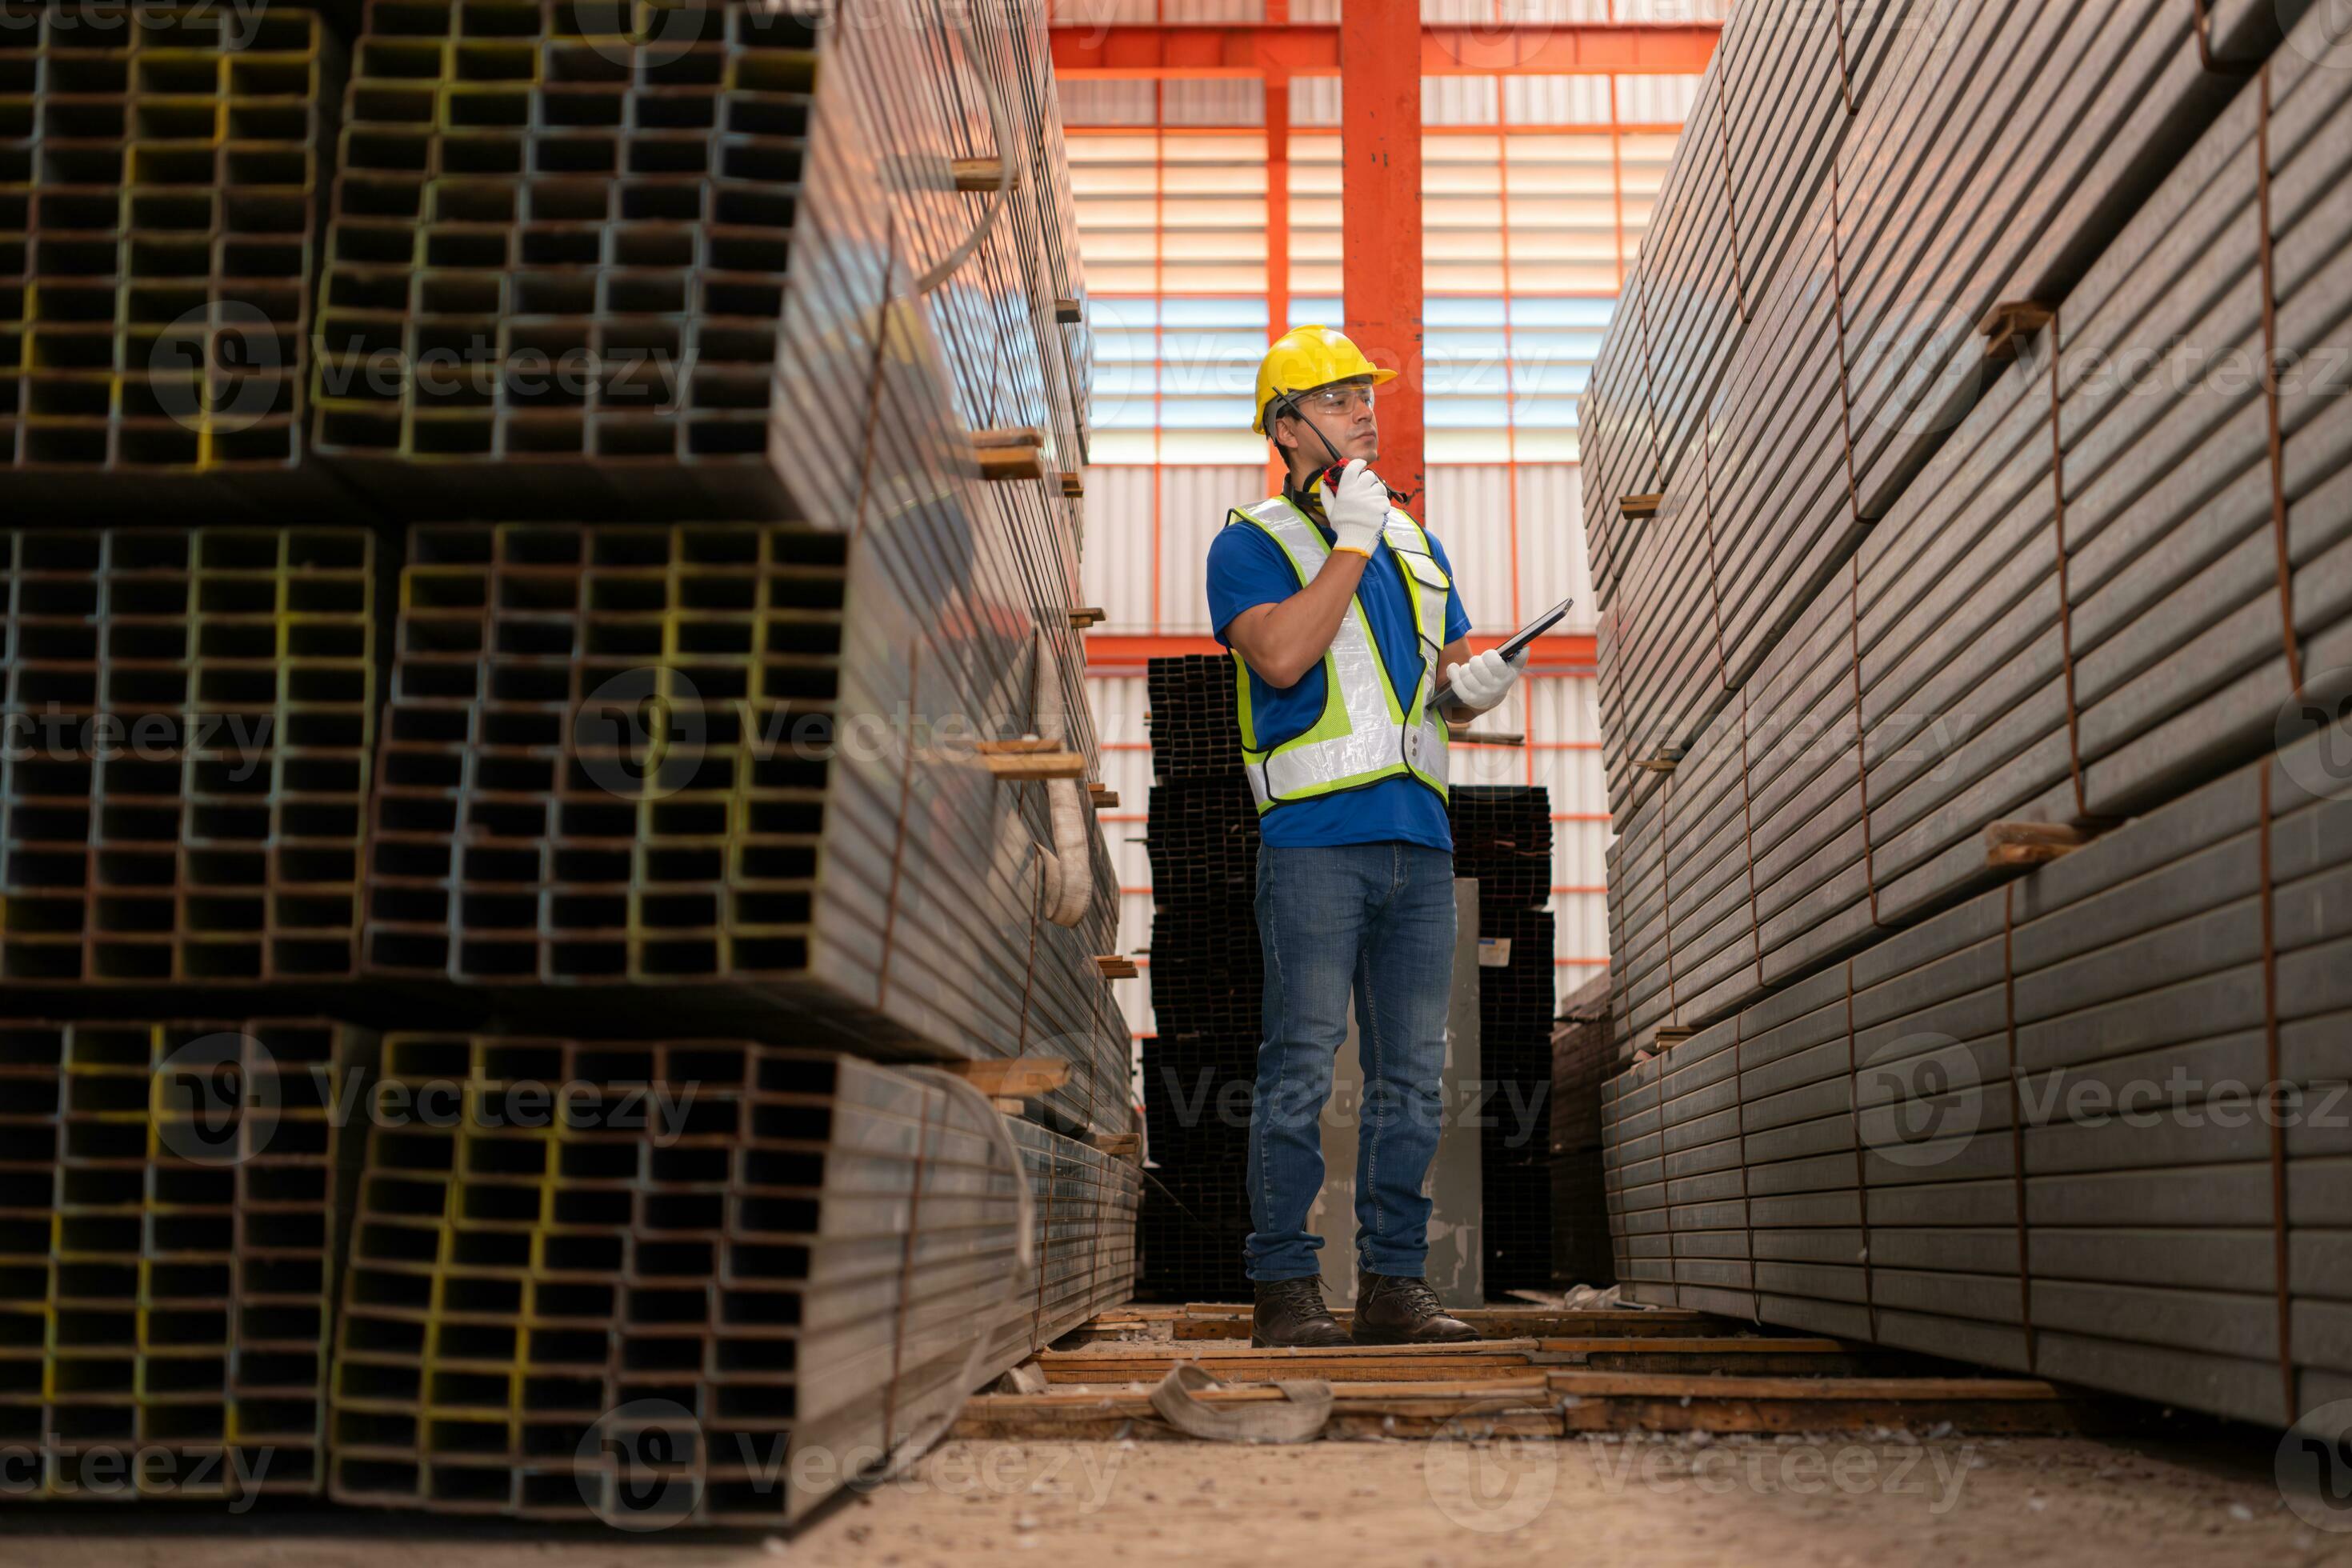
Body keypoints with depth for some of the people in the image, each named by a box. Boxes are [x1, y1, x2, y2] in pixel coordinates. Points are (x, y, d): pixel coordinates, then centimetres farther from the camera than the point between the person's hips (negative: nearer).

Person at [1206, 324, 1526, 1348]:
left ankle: (1393, 1283, 10)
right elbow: (1280, 656, -15)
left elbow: (1458, 676, 23)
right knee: (1302, 1063, -7)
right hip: (1313, 836, -6)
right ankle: (1284, 1287, -2)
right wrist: (1350, 544, -10)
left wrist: (1480, 682, 0)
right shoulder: (1250, 544, 3)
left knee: (1413, 1071, 4)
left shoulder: (1416, 547, 22)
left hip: (1418, 838, 6)